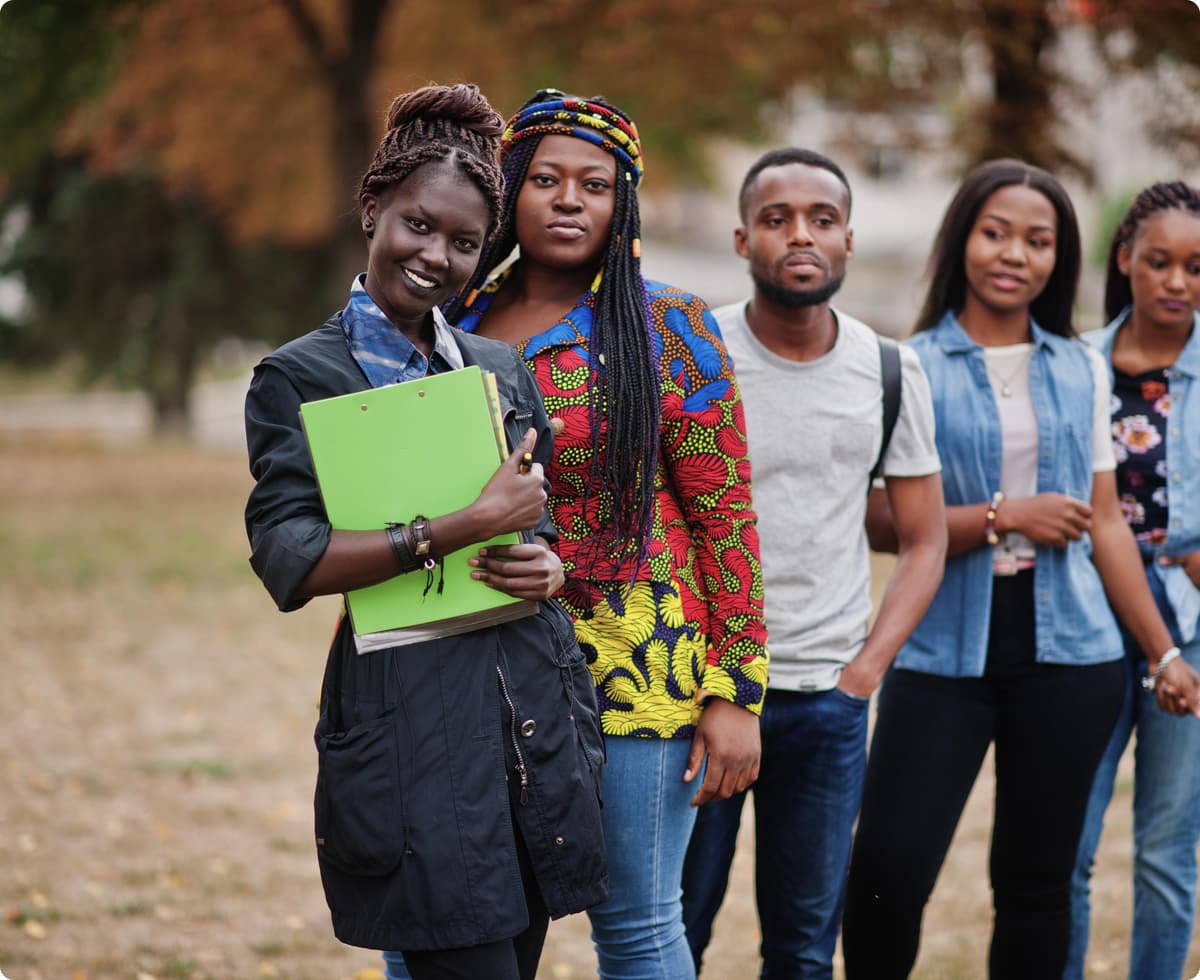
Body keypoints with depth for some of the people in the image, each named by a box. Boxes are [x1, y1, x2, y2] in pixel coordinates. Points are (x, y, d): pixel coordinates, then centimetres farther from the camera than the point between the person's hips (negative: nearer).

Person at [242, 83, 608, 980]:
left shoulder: (501, 367, 15)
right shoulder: (302, 378, -2)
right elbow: (289, 561, -12)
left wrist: (546, 562, -1)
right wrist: (468, 528, -18)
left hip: (536, 700, 6)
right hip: (412, 721, -6)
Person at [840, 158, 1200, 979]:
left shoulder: (1082, 371, 10)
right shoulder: (910, 368, -1)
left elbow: (1106, 522, 14)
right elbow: (879, 516, -8)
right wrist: (1002, 516, -14)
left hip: (1068, 653, 3)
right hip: (943, 650, -3)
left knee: (1037, 880, 8)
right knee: (888, 868, -12)